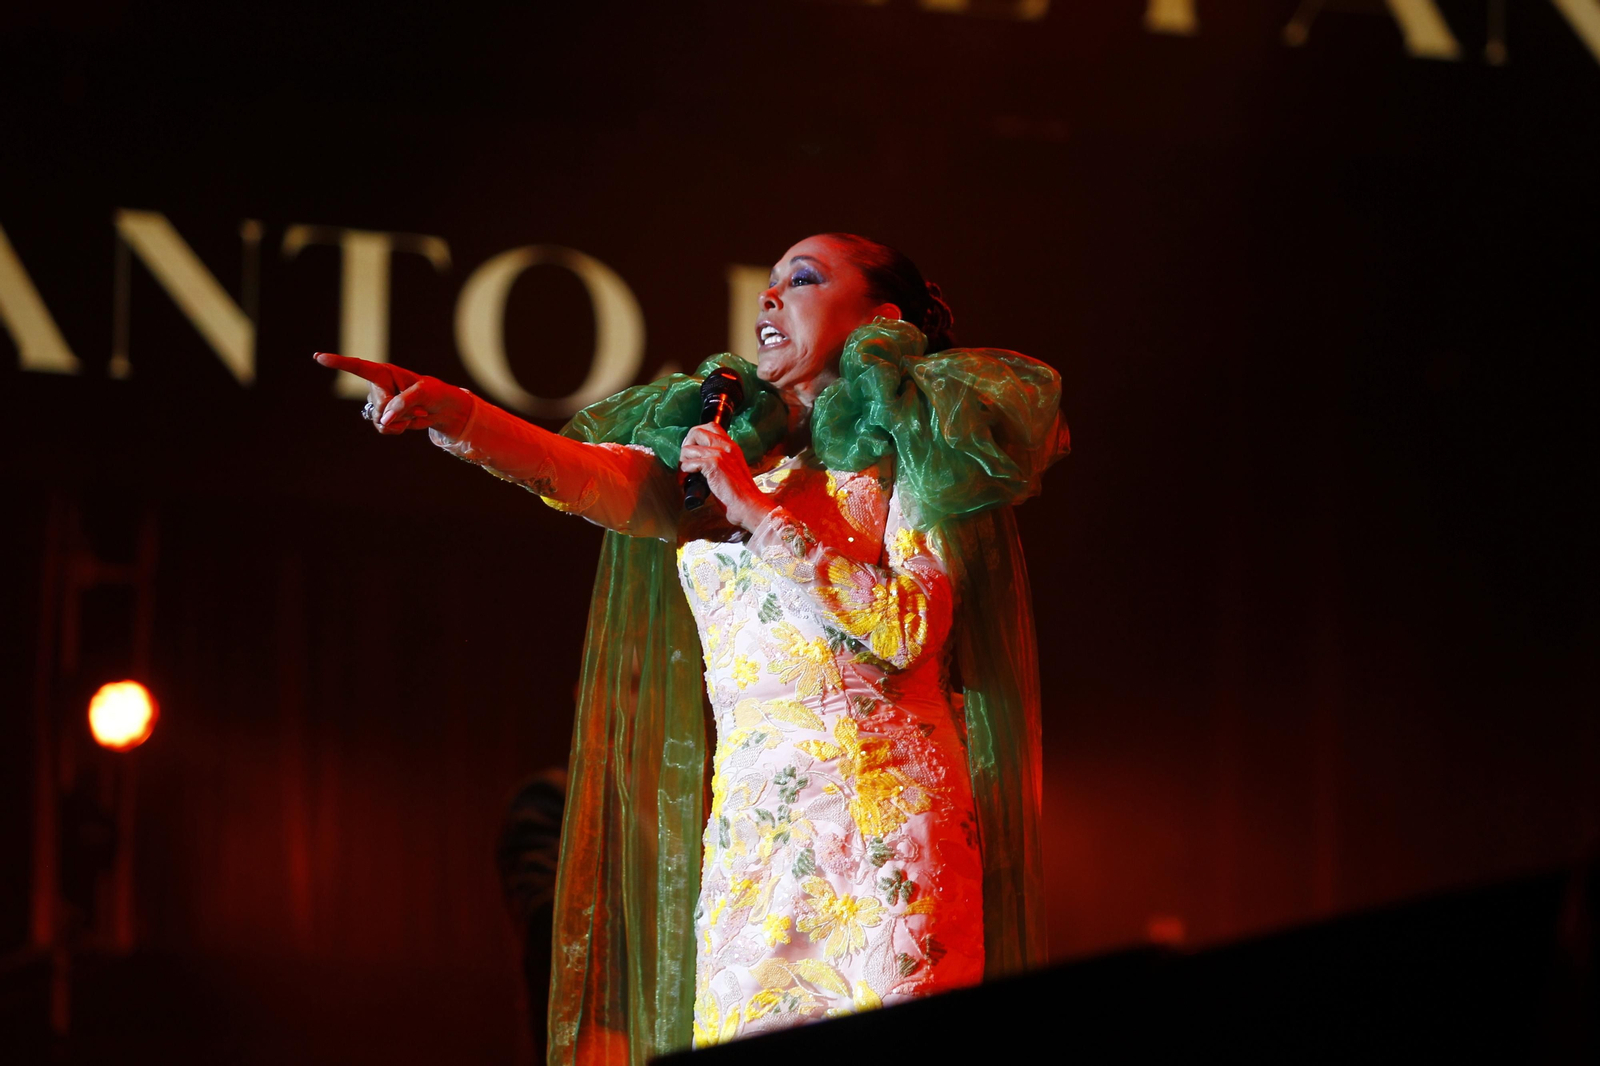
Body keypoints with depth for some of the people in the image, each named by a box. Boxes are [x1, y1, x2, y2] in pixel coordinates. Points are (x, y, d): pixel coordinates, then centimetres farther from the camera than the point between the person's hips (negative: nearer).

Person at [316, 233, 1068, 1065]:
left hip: (878, 812, -5)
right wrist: (450, 414, -14)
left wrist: (760, 511, -10)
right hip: (745, 831, 5)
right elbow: (591, 476, 2)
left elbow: (911, 627, -9)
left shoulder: (908, 451, 5)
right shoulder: (726, 450, 20)